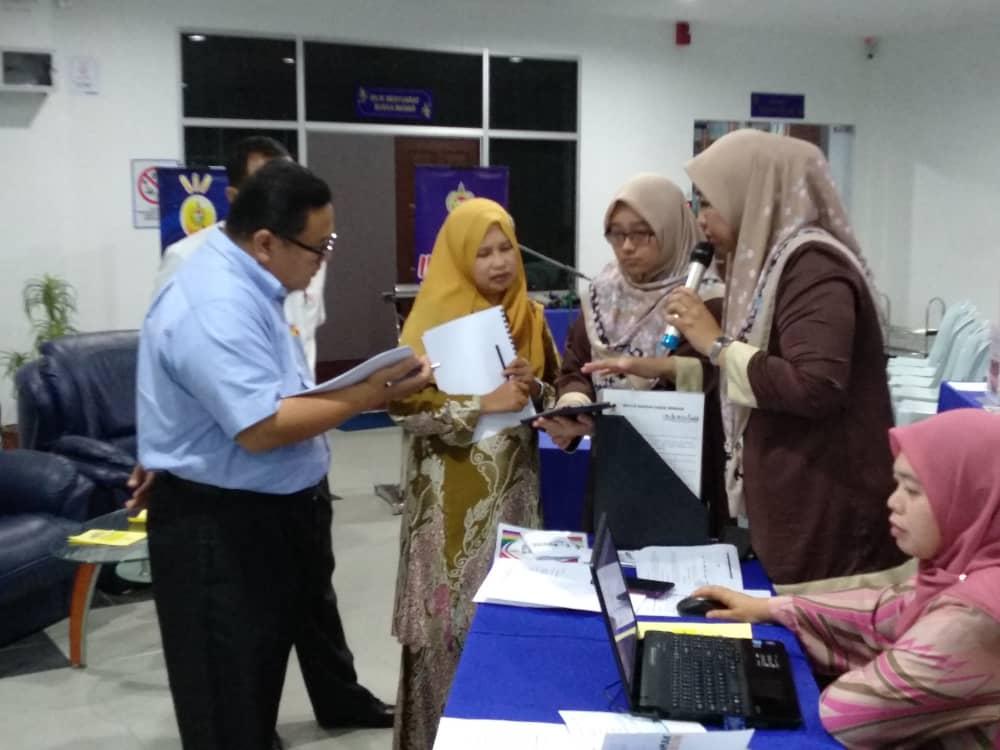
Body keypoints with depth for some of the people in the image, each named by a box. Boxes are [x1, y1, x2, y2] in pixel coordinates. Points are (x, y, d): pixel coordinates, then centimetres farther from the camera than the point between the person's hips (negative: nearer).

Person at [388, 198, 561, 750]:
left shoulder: (530, 316, 7)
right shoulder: (435, 316, -7)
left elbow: (555, 394, 12)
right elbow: (404, 404, -15)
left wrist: (533, 388, -10)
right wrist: (482, 405, -23)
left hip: (513, 485, 4)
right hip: (452, 492, -4)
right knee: (449, 610, 1)